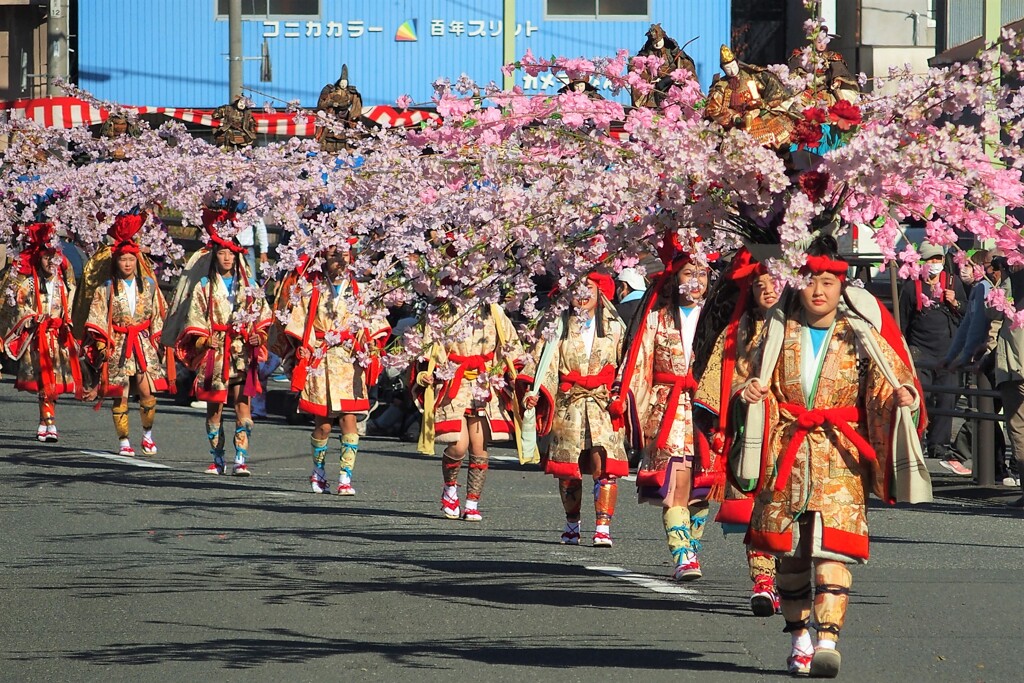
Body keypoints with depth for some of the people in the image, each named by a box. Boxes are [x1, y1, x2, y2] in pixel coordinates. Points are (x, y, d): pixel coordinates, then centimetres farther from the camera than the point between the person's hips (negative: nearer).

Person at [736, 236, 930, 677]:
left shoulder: (860, 336, 3)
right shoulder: (779, 333, 8)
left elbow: (890, 379, 2)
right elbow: (748, 373, 14)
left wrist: (903, 395, -21)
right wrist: (747, 389, -9)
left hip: (840, 457, -3)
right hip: (785, 454, 3)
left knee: (831, 546, -15)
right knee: (788, 551, 8)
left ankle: (828, 640, -23)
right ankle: (799, 637, 22)